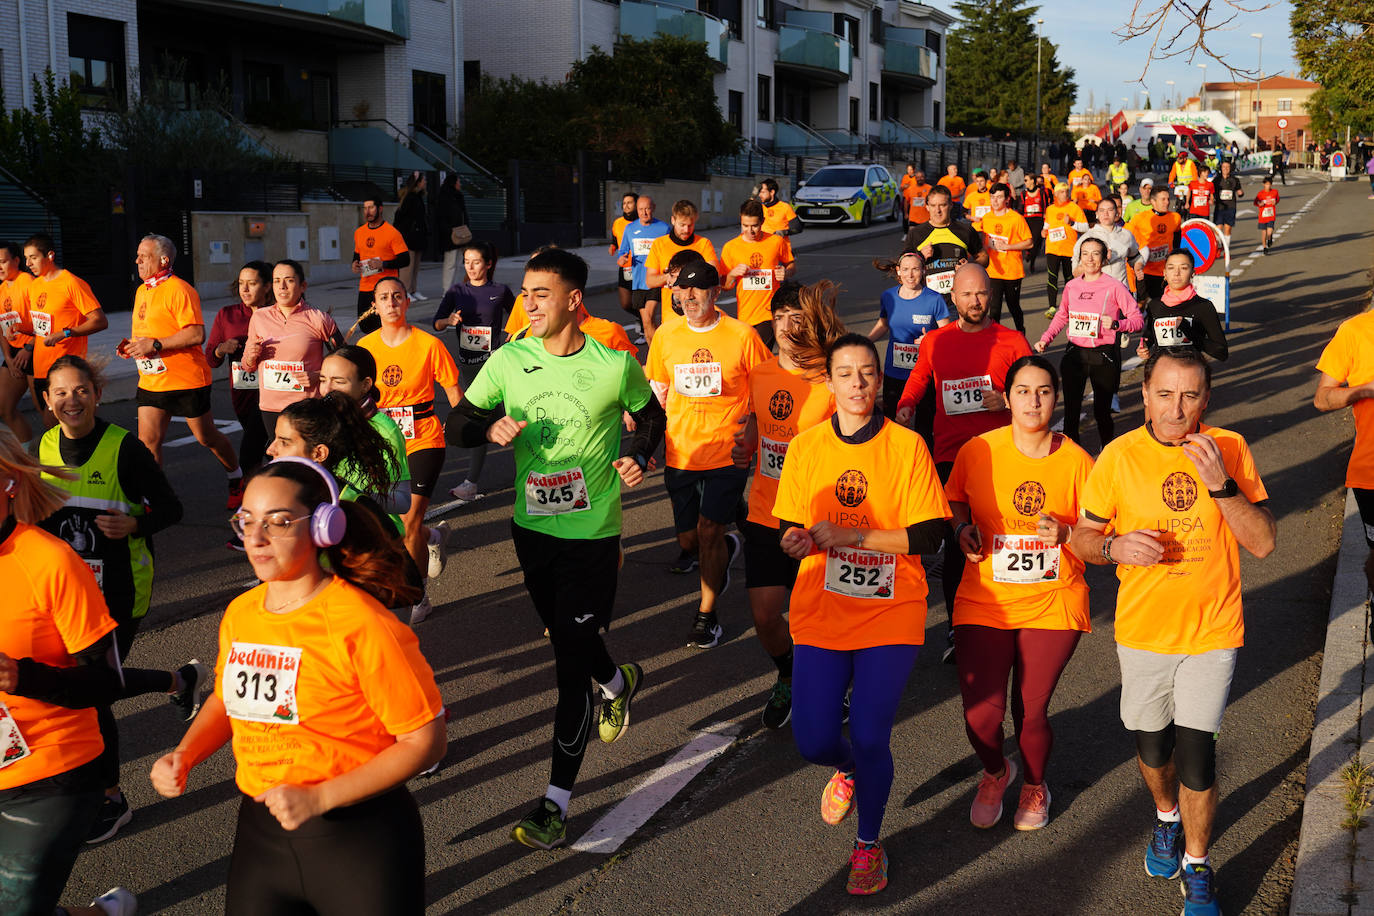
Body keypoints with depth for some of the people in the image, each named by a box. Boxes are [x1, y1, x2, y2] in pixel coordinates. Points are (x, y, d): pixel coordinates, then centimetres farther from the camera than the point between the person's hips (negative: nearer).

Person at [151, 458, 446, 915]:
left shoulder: (361, 624, -18)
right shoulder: (239, 615, 1)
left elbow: (425, 740, -17)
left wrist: (318, 799, -21)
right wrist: (183, 756, 1)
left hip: (360, 843, -5)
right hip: (259, 836, 6)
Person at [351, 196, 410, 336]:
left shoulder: (392, 232, -8)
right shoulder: (359, 232, 12)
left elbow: (405, 260, -10)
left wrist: (382, 264, -20)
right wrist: (355, 264, 4)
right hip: (365, 288, 6)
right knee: (364, 326, 8)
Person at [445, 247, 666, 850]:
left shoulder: (615, 367, -10)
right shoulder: (509, 361, -4)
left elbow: (651, 416, 9)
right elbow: (455, 426, 1)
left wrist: (638, 455, -11)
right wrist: (491, 427, -21)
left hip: (593, 535, -4)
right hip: (532, 528, 4)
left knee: (571, 669, -5)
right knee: (565, 639, 23)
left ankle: (556, 803, 4)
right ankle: (620, 682, 56)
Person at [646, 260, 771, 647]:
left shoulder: (742, 335, -7)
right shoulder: (666, 336, 3)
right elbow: (657, 393, 14)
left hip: (727, 453, -4)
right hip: (680, 453, 4)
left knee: (708, 530, -9)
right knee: (688, 539, 11)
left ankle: (706, 614, 8)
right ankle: (724, 550, 45)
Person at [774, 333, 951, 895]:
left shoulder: (907, 446, -7)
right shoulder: (805, 447, 1)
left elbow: (929, 534, -12)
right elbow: (789, 532, 6)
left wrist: (848, 535, -19)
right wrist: (799, 542, -18)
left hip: (891, 613, -2)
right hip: (821, 611, 2)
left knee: (870, 737, -6)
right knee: (814, 740, -2)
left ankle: (869, 844, 23)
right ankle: (848, 770, 38)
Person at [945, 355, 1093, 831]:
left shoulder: (1076, 461, -4)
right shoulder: (977, 452, -4)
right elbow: (954, 500, 14)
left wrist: (1064, 533, -19)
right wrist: (963, 528, -7)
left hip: (1053, 605, 0)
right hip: (984, 600, 0)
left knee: (1030, 711, 1)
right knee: (981, 713, -6)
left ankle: (1035, 784, 36)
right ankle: (995, 772, 31)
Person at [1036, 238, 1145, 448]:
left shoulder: (1114, 287, -6)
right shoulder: (1072, 286, 7)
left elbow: (1138, 320, -5)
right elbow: (1061, 316, 22)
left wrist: (1116, 324, -22)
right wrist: (1045, 339, 9)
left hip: (1104, 355, -4)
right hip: (1075, 354, 4)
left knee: (1102, 411, 0)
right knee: (1071, 410, 4)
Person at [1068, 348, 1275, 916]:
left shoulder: (1230, 449, -8)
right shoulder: (1118, 457, -9)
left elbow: (1263, 543, -10)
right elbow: (1081, 538, 0)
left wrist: (1220, 483, -24)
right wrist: (1115, 547, -23)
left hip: (1212, 630, -1)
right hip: (1143, 630, 1)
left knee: (1195, 755, -4)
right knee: (1152, 747, 17)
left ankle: (1196, 868, 20)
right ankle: (1167, 817, 49)